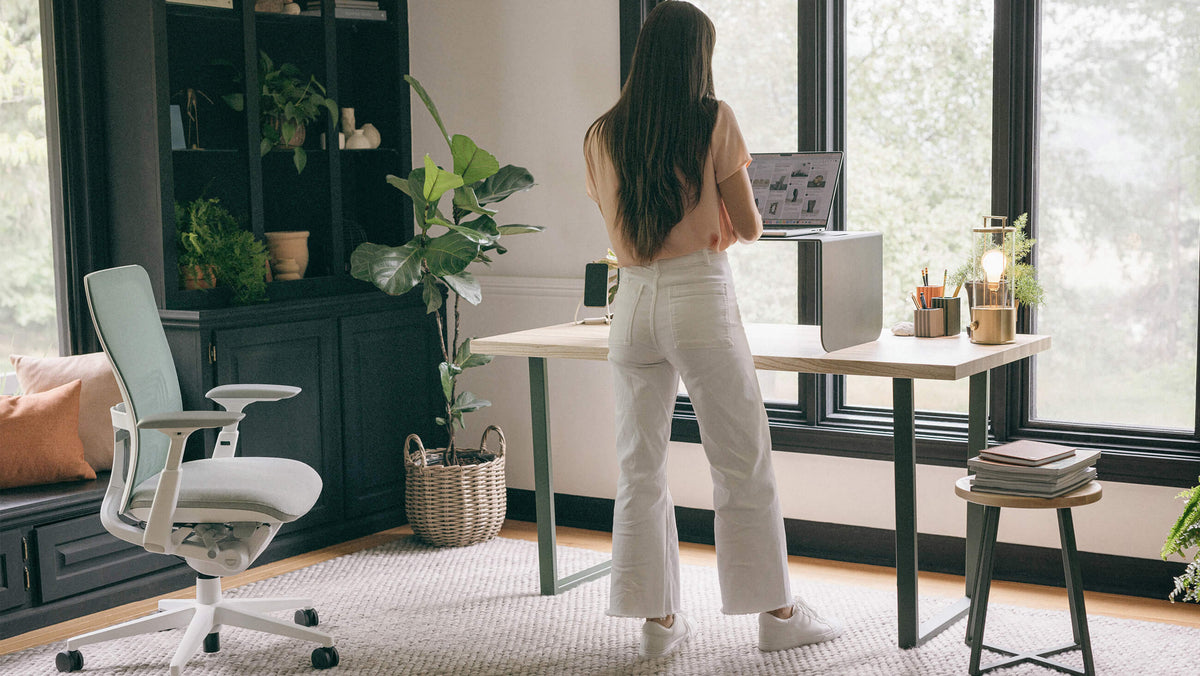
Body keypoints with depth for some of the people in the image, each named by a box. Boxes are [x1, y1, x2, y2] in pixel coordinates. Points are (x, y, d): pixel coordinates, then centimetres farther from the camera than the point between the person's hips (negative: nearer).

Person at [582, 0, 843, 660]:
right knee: (742, 468, 7)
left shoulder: (601, 135, 6)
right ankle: (776, 613, 17)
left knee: (640, 471, 11)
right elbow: (748, 226, 1)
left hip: (632, 303, 4)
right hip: (700, 298, -4)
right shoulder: (714, 121, -4)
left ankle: (658, 619, 18)